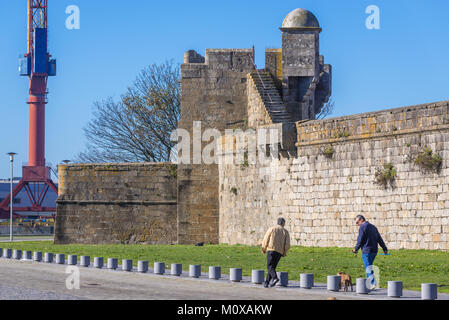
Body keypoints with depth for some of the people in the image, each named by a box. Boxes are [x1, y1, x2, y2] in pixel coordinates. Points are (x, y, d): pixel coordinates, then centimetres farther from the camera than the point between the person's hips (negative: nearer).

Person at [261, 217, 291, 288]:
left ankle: (275, 277, -29)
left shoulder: (271, 229, 5)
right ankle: (267, 282, 6)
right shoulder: (285, 232, 8)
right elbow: (287, 244, 2)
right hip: (279, 252, 3)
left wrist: (264, 249, 14)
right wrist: (284, 253, 14)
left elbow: (265, 240, 0)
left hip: (271, 250, -3)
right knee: (273, 267, 11)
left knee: (270, 266, -3)